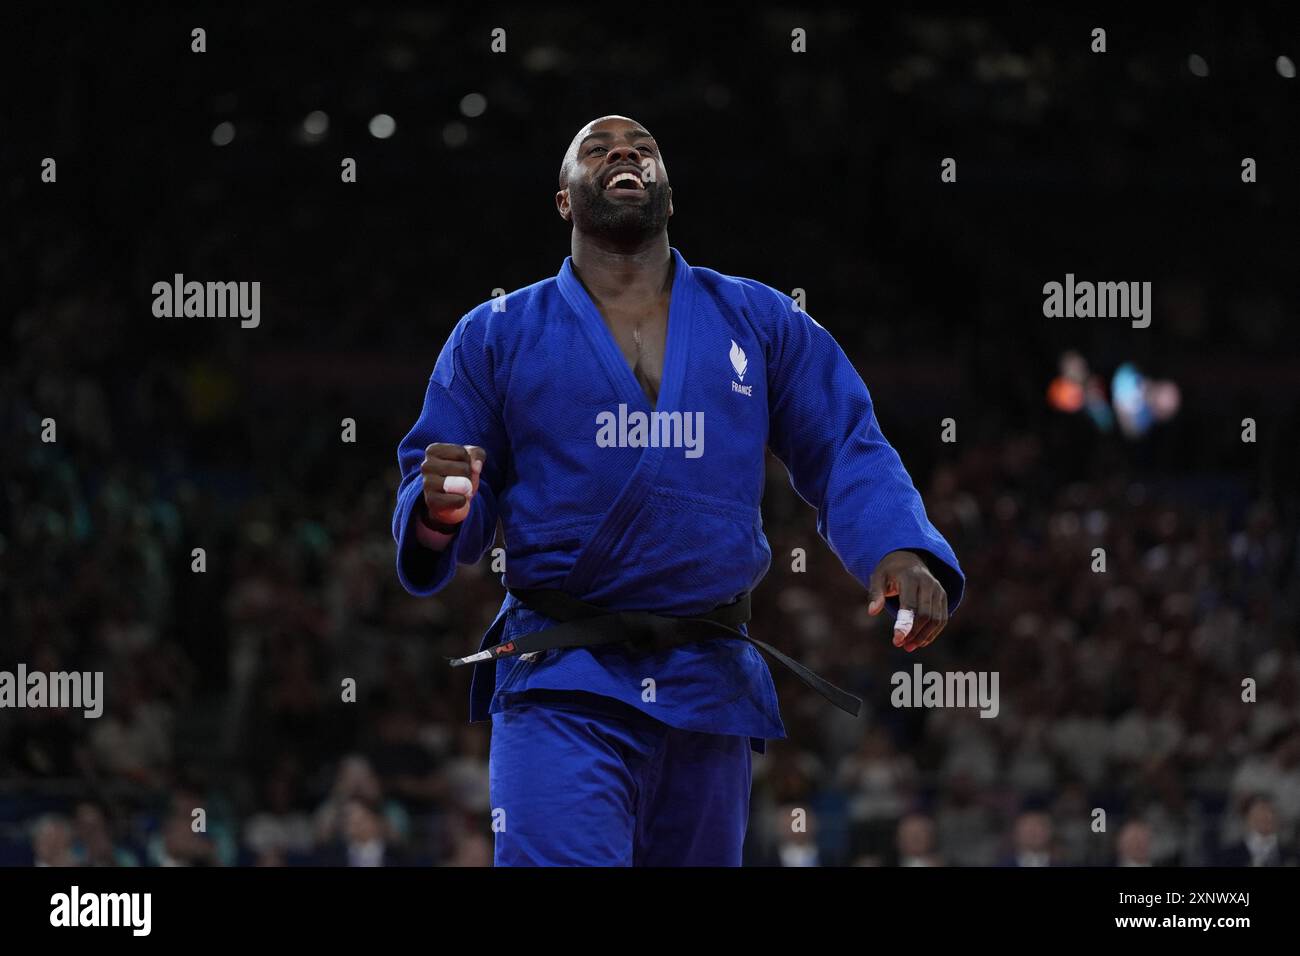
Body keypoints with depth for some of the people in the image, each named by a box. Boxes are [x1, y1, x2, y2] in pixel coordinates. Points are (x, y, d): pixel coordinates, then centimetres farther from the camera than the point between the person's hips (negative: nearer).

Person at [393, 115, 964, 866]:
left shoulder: (761, 324, 11)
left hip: (713, 688, 3)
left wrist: (900, 550, -13)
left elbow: (848, 455, 7)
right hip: (561, 688, -3)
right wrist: (440, 509, -19)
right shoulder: (498, 336, 7)